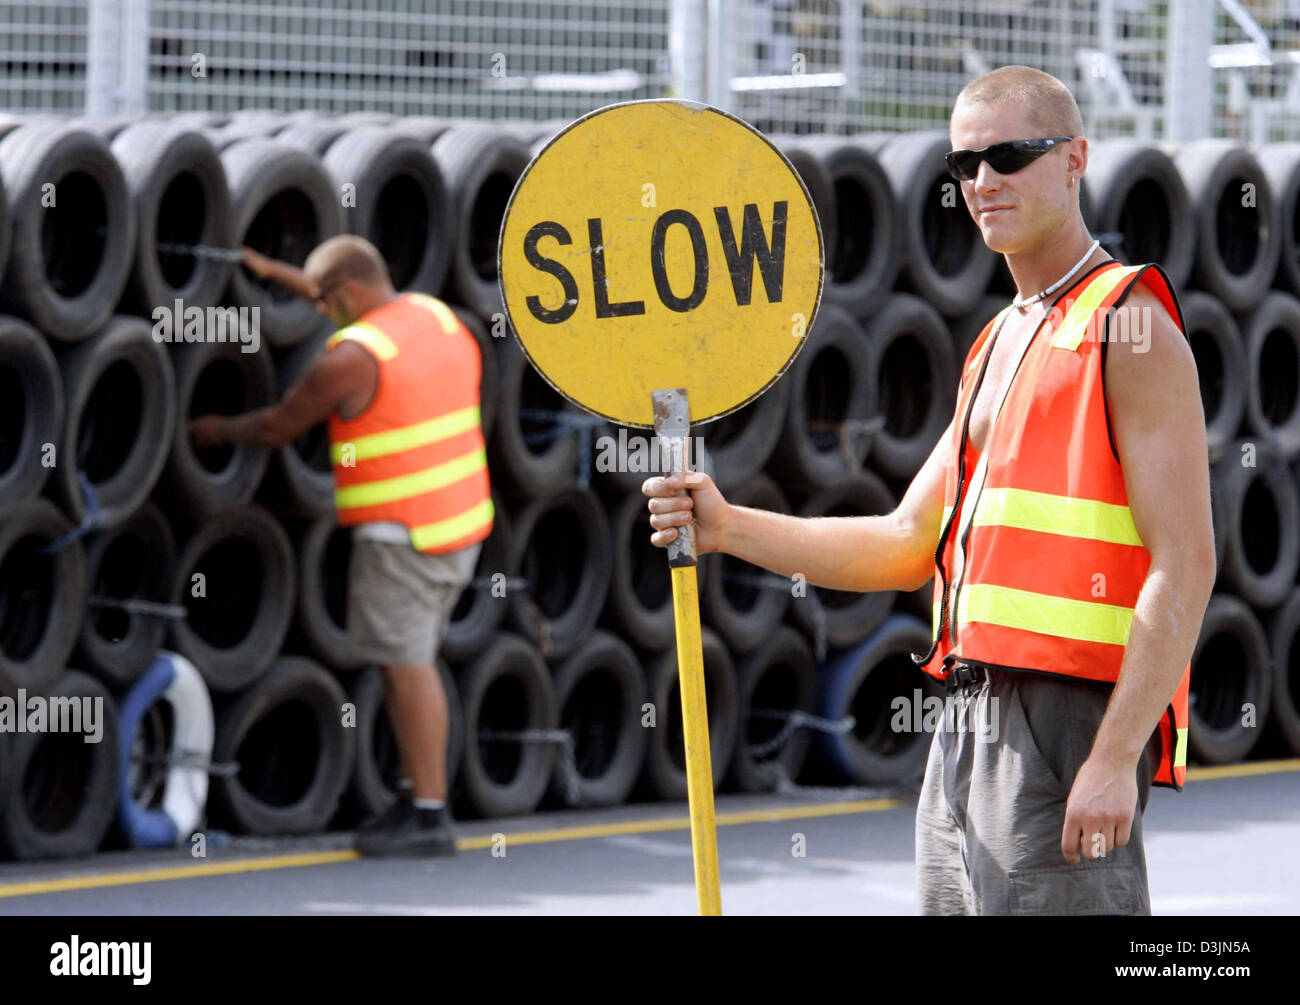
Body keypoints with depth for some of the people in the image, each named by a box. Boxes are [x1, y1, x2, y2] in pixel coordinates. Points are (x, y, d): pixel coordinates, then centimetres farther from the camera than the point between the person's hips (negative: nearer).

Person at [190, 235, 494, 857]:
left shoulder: (352, 357, -16)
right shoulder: (433, 315, 8)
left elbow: (279, 427, -3)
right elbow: (358, 301, 30)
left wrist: (221, 430, 16)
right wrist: (273, 272, 34)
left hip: (402, 534, -9)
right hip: (460, 520, 9)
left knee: (407, 665, -5)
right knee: (405, 660, 15)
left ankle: (430, 817, -4)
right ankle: (414, 797, 19)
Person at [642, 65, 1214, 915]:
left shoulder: (1129, 328, -8)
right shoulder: (999, 344, 20)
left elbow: (1185, 565, -15)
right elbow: (909, 547, 21)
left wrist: (1114, 759, -22)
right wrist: (731, 528, 9)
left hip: (1068, 723, -9)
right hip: (967, 726, 9)